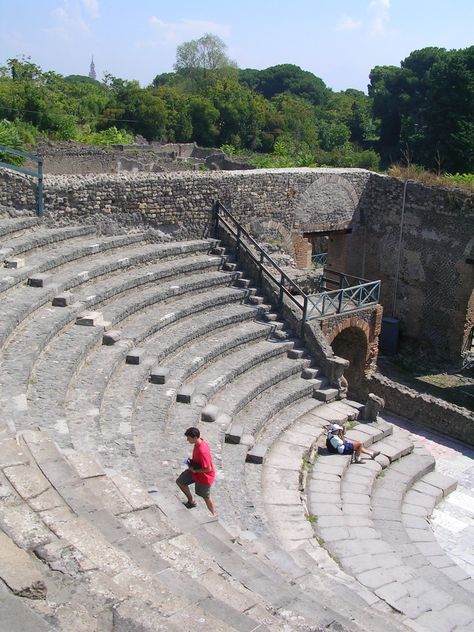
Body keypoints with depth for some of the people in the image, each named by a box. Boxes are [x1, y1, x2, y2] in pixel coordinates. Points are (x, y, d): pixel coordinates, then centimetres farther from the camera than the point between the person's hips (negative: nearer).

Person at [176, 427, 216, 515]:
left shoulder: (202, 451, -38)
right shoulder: (199, 442, -11)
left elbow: (208, 469, -31)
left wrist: (195, 470, -21)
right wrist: (191, 462, -4)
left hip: (204, 476, -9)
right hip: (195, 469, 9)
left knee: (206, 497, 11)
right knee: (179, 481, 14)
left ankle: (214, 515, 35)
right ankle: (191, 501, 31)